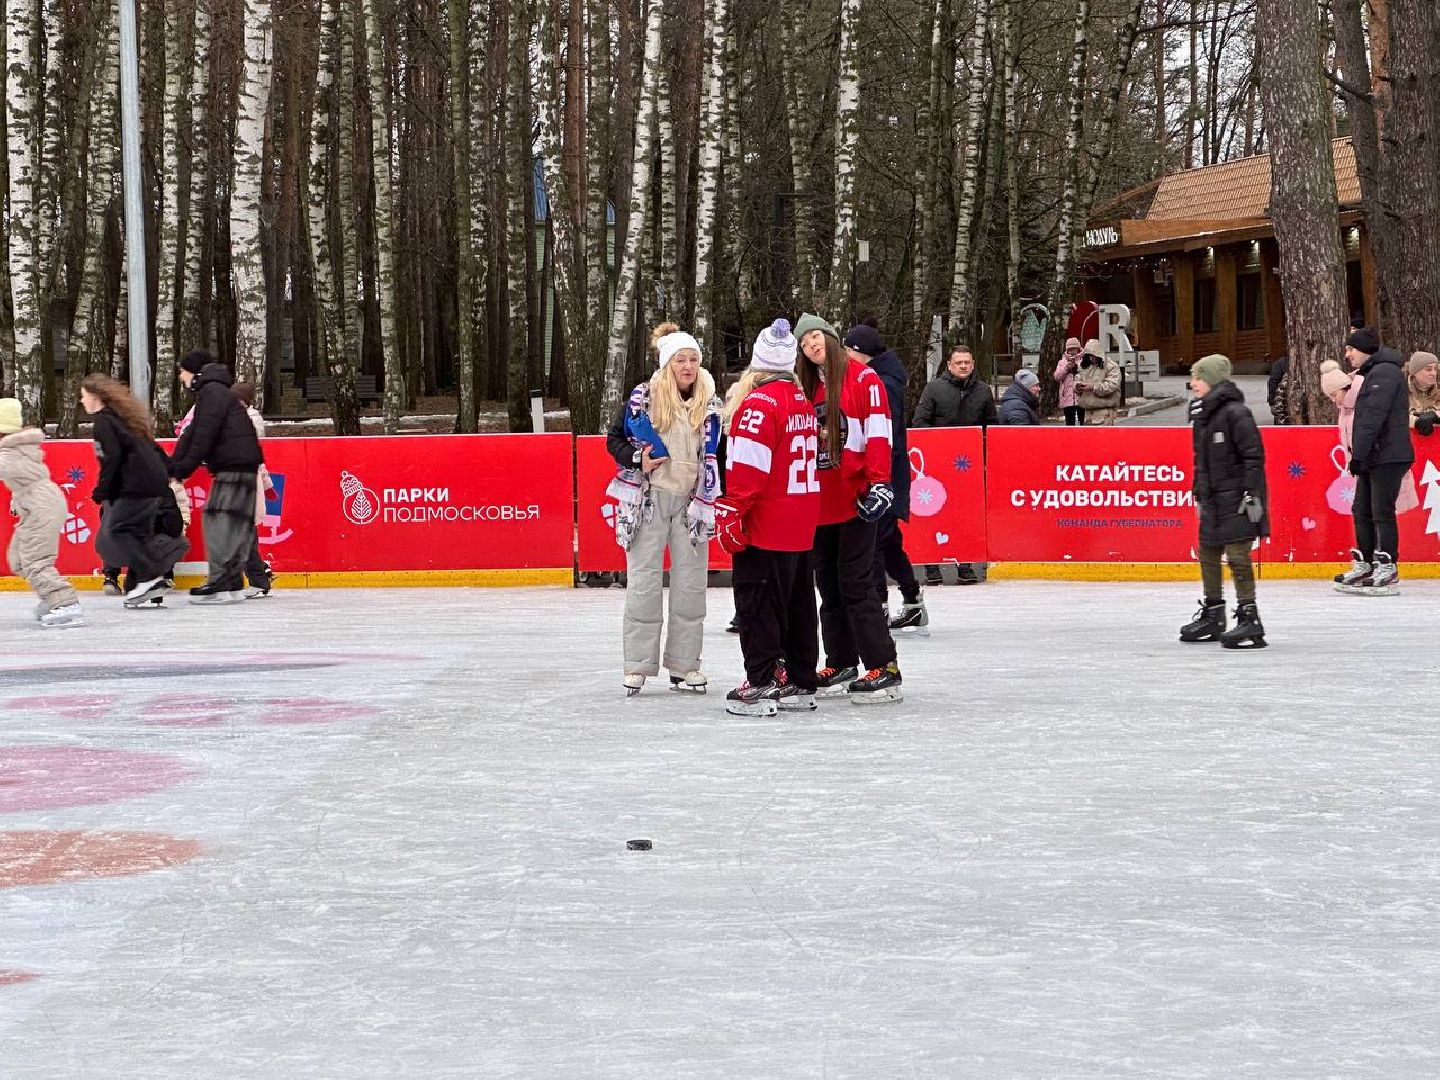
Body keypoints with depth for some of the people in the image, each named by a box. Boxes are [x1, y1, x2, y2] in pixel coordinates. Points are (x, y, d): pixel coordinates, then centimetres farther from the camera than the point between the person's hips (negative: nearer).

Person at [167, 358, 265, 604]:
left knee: (220, 521, -14)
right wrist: (174, 466, 13)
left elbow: (204, 434, -17)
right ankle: (232, 584, 10)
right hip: (237, 467, 10)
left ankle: (221, 584, -18)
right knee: (235, 525, 9)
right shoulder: (208, 393, 24)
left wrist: (187, 466, -14)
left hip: (235, 465, -10)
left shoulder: (212, 392, -8)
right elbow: (191, 434, 21)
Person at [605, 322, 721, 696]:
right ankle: (637, 665, 5)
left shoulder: (709, 404, 4)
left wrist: (716, 497, 4)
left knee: (691, 583, 7)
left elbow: (715, 455, 12)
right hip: (649, 498, -3)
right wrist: (637, 459, -14)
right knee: (644, 582, -2)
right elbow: (614, 440, 3)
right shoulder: (643, 398, -5)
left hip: (691, 501, 3)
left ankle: (684, 664, 16)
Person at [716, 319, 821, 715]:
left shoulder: (760, 403, -16)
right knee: (797, 604, 14)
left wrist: (730, 514, -16)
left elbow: (747, 467, -21)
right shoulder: (803, 401, 11)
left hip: (765, 528, -8)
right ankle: (800, 683, 19)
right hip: (801, 528, 8)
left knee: (757, 604, -3)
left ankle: (762, 684, -5)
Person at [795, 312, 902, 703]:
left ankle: (884, 671, -9)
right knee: (828, 584, 11)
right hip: (819, 502, 7)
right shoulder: (808, 388, 14)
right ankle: (840, 666, 21)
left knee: (855, 583, -10)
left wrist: (879, 484, -20)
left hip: (855, 499, -7)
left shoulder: (863, 379, -5)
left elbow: (878, 434, -12)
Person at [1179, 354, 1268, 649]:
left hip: (1236, 500, -9)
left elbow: (1254, 455, -17)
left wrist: (1252, 494, -19)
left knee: (1238, 556, -10)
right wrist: (1199, 495, 22)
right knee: (1208, 554, 15)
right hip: (1213, 499, 9)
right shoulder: (1202, 414, 13)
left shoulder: (1235, 412, -14)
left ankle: (1249, 620, -8)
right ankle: (1212, 617, 27)